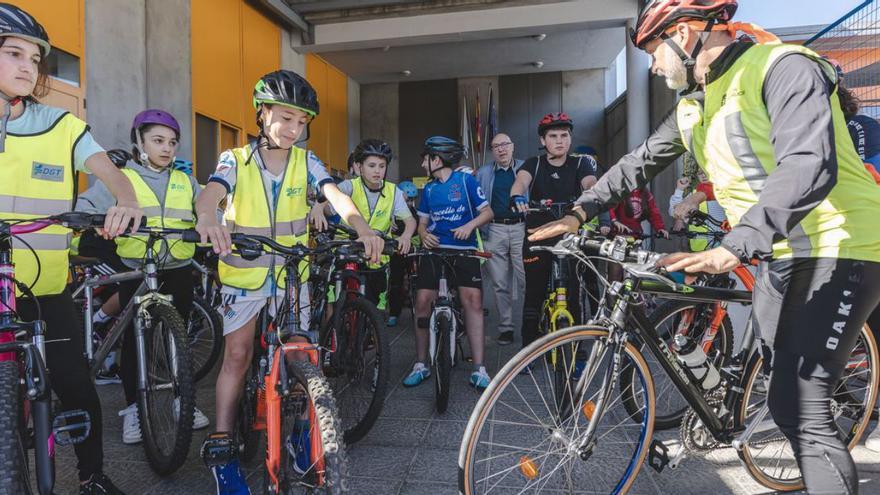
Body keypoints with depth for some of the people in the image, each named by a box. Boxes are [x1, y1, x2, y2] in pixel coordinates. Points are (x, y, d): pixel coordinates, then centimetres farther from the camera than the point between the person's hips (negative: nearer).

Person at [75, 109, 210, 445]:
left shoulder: (185, 182, 12)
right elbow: (85, 209, -3)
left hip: (178, 270, 3)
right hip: (135, 271, -2)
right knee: (135, 339, 3)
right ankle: (134, 407, 20)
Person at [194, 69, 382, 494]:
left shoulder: (305, 162, -3)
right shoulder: (236, 160, -7)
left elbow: (335, 195, -19)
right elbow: (211, 191, -27)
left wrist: (362, 228, -40)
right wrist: (207, 218, -52)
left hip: (291, 271, 2)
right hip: (243, 271, -1)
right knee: (237, 354, 2)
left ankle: (299, 430, 26)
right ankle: (221, 447, 15)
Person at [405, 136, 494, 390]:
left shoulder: (466, 180, 2)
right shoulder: (429, 189, 14)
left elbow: (487, 212, 0)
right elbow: (422, 222, 16)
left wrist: (469, 225, -19)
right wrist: (424, 235, -7)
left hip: (464, 250, -3)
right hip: (435, 250, 4)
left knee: (473, 300, -16)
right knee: (423, 300, -8)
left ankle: (479, 368, -10)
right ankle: (421, 364, 6)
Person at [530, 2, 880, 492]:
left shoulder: (783, 67, -16)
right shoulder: (693, 107, 10)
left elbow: (809, 167, -30)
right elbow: (640, 163, 15)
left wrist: (734, 248, -41)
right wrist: (580, 213, 7)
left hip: (838, 251, -8)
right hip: (779, 255, 8)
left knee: (803, 411, -10)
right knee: (786, 400, 12)